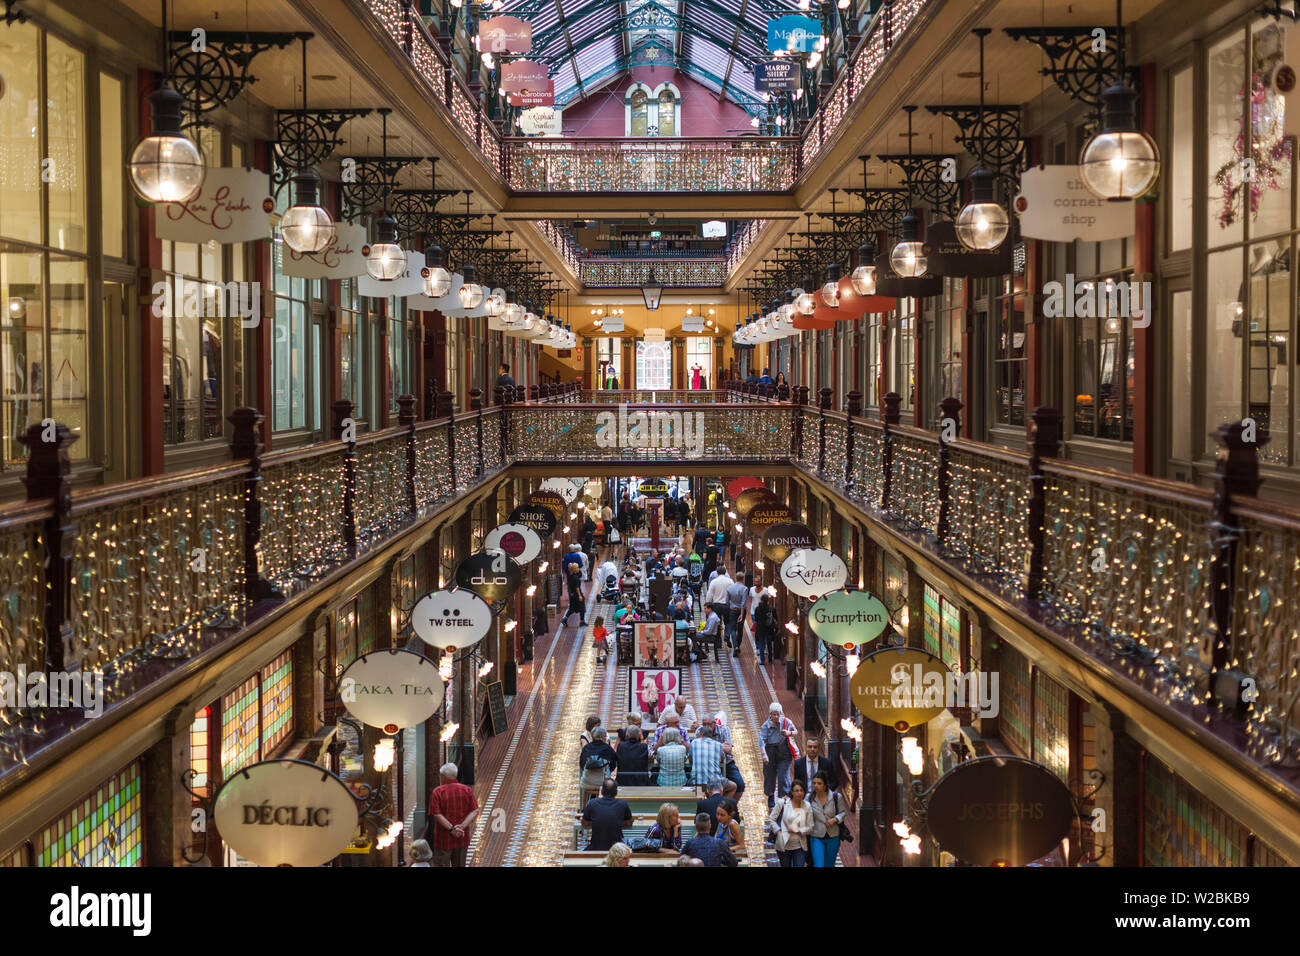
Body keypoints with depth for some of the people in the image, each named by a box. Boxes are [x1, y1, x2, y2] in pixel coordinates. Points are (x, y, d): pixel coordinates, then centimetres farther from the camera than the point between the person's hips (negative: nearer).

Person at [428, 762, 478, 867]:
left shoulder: (437, 792, -9)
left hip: (444, 839, -4)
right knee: (459, 865, 14)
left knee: (441, 865, 3)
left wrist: (451, 829, -18)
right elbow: (475, 811, -5)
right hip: (462, 839, 4)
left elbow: (437, 815, -17)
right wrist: (462, 826, -14)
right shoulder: (466, 790, 1)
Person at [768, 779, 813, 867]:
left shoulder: (807, 806, 1)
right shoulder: (783, 803, -4)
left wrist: (797, 830, -12)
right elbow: (771, 819, 1)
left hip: (800, 846, 1)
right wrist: (779, 832, -10)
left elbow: (810, 828, 2)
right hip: (784, 845, -1)